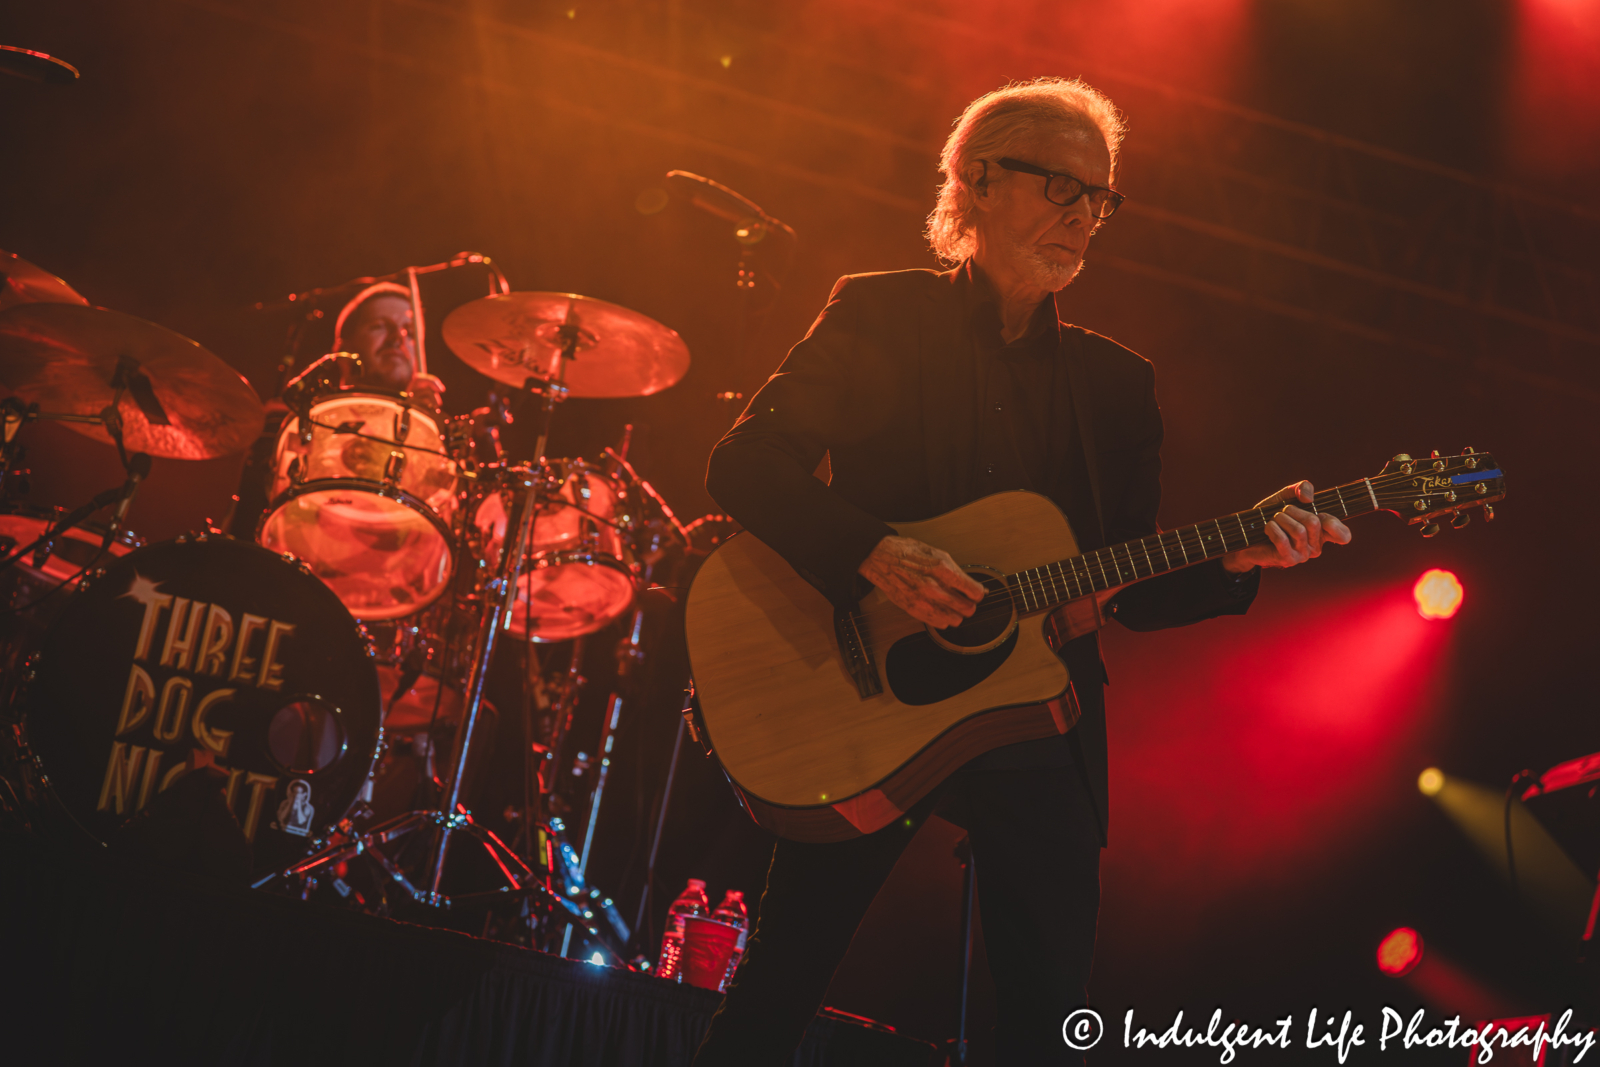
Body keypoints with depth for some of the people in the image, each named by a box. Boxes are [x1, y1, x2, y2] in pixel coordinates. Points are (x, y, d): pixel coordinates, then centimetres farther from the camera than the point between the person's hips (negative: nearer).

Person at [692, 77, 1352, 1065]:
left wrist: (1233, 562, -11)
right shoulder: (878, 316, 0)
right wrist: (875, 552, -23)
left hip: (1037, 740, 3)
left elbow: (1130, 589, 8)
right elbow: (744, 463, -9)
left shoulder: (1117, 382, 11)